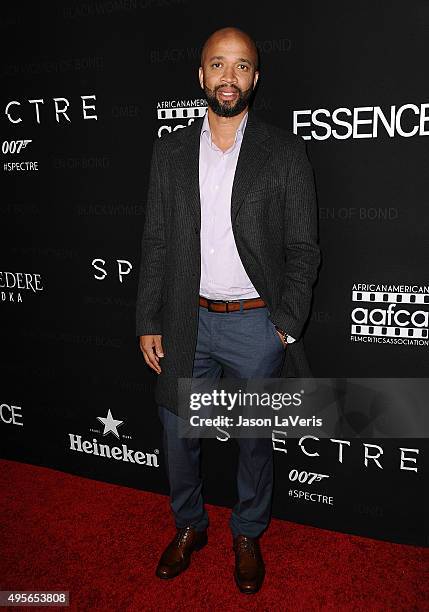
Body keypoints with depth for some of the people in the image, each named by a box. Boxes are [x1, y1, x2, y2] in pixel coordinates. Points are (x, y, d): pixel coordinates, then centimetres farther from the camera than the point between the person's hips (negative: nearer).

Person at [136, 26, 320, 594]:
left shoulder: (284, 150, -2)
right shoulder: (171, 149, 5)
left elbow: (303, 247, -3)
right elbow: (155, 242, 5)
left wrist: (286, 326, -9)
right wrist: (148, 322, 1)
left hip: (256, 323, -2)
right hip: (187, 320, 3)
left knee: (255, 441, 14)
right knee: (178, 434, 15)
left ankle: (248, 535, 40)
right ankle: (189, 526, 41)